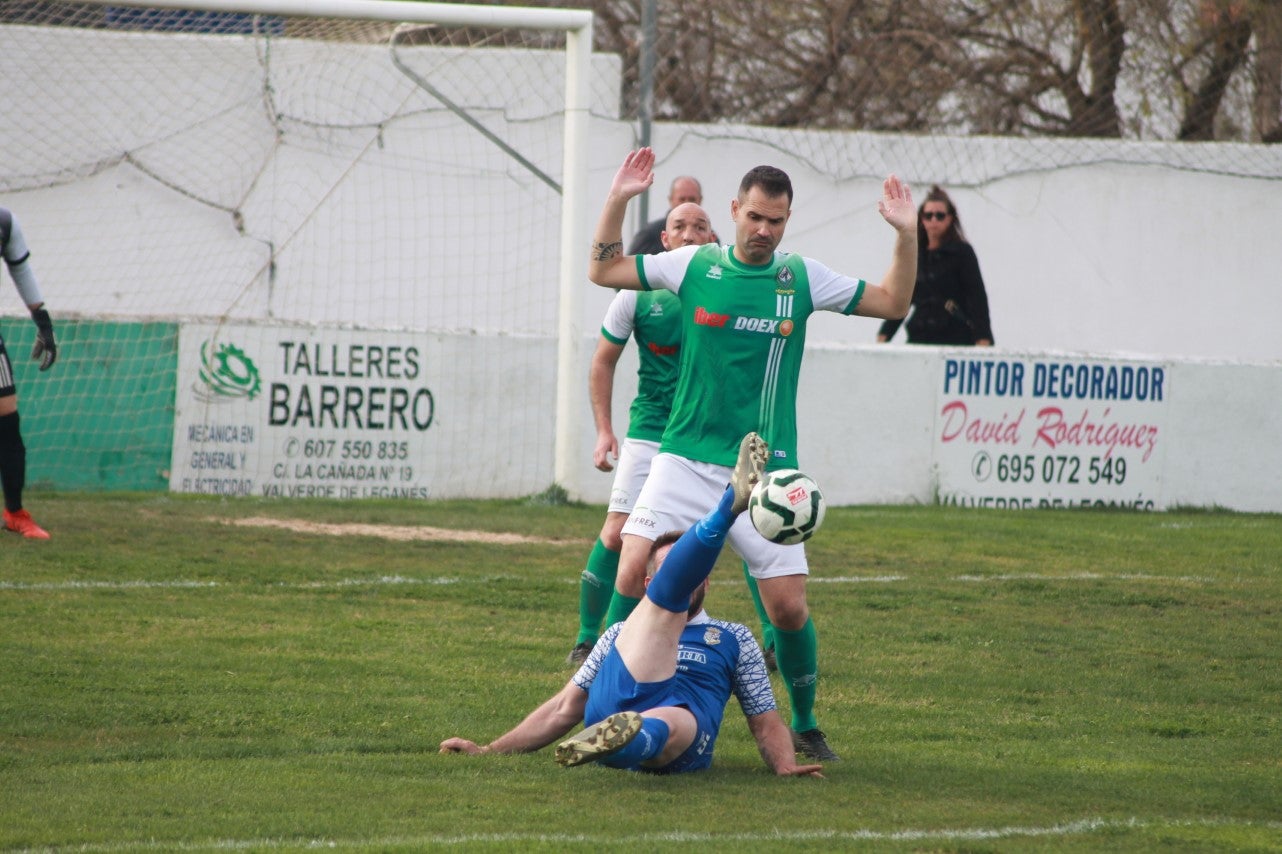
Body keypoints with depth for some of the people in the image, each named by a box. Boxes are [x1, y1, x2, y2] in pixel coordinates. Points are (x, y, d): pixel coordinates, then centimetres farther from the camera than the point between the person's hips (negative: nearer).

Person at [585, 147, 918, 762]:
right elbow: (603, 270, 10)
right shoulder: (695, 265, 3)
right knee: (633, 581, -13)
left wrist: (907, 235, -1)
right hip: (685, 462, 0)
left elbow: (892, 302, 12)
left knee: (789, 606, -5)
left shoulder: (802, 277, 4)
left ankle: (805, 726, 16)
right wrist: (619, 199, 0)